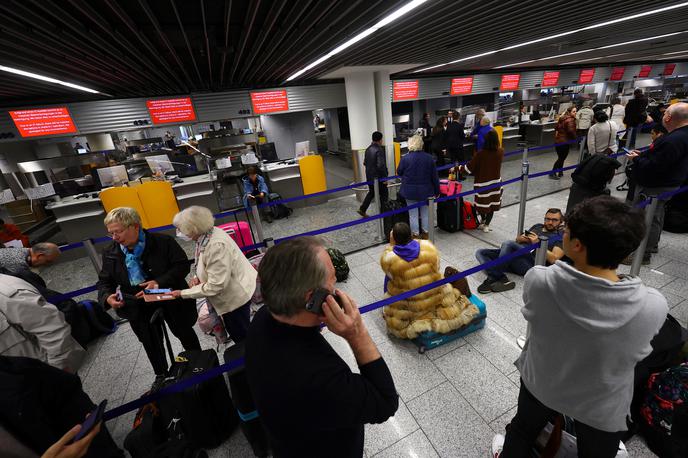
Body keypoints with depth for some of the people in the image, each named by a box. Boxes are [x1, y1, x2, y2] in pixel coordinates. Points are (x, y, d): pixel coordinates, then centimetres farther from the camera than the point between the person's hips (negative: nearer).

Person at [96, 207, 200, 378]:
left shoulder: (163, 241, -16)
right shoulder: (110, 252, -3)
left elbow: (182, 265, -15)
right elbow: (104, 281, 5)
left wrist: (160, 282, -29)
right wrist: (107, 297, -17)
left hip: (169, 299, -3)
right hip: (137, 307, 3)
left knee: (184, 332, 16)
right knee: (151, 343, 17)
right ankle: (161, 375, 42)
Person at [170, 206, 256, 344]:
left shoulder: (216, 245, -32)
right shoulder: (205, 236, -4)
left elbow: (215, 286, -28)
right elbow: (207, 265, 13)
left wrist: (183, 293, -17)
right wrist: (197, 277, -6)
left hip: (236, 295, -9)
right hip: (232, 291, 9)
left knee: (241, 335, 13)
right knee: (236, 332, 26)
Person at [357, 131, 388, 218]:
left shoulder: (368, 149, 4)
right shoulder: (379, 150, -20)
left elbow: (365, 163, 11)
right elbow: (381, 165, -25)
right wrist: (384, 177, -18)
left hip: (369, 177, 7)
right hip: (378, 177, -7)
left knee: (371, 192, 22)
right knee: (383, 194, 10)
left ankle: (362, 209, 16)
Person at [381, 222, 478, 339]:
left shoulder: (388, 258, -24)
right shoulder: (428, 246, -16)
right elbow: (436, 269, -1)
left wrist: (391, 245, -5)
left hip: (407, 306, -4)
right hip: (435, 298, 5)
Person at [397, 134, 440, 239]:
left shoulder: (405, 159, -15)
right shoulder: (429, 158, -7)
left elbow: (399, 172, 1)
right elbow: (434, 176, -1)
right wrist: (437, 190, 9)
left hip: (410, 191, -2)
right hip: (425, 191, 2)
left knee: (413, 213, 9)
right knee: (425, 212, 17)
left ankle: (416, 234, 18)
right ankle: (425, 233, 28)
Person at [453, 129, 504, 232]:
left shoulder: (480, 153, -21)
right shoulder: (500, 152, -9)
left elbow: (469, 167, -15)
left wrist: (456, 169, -2)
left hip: (482, 183, -3)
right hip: (496, 181, 4)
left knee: (482, 203, 16)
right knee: (492, 203, 14)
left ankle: (483, 220, 37)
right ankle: (486, 225, 22)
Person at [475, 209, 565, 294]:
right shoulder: (537, 226, 29)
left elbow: (554, 259, -4)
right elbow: (517, 240, 28)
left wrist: (538, 243, -8)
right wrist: (522, 238, 5)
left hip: (531, 263, -7)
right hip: (513, 255, 7)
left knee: (508, 243, -35)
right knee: (480, 252, -12)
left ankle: (493, 279, -31)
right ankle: (502, 280, -31)